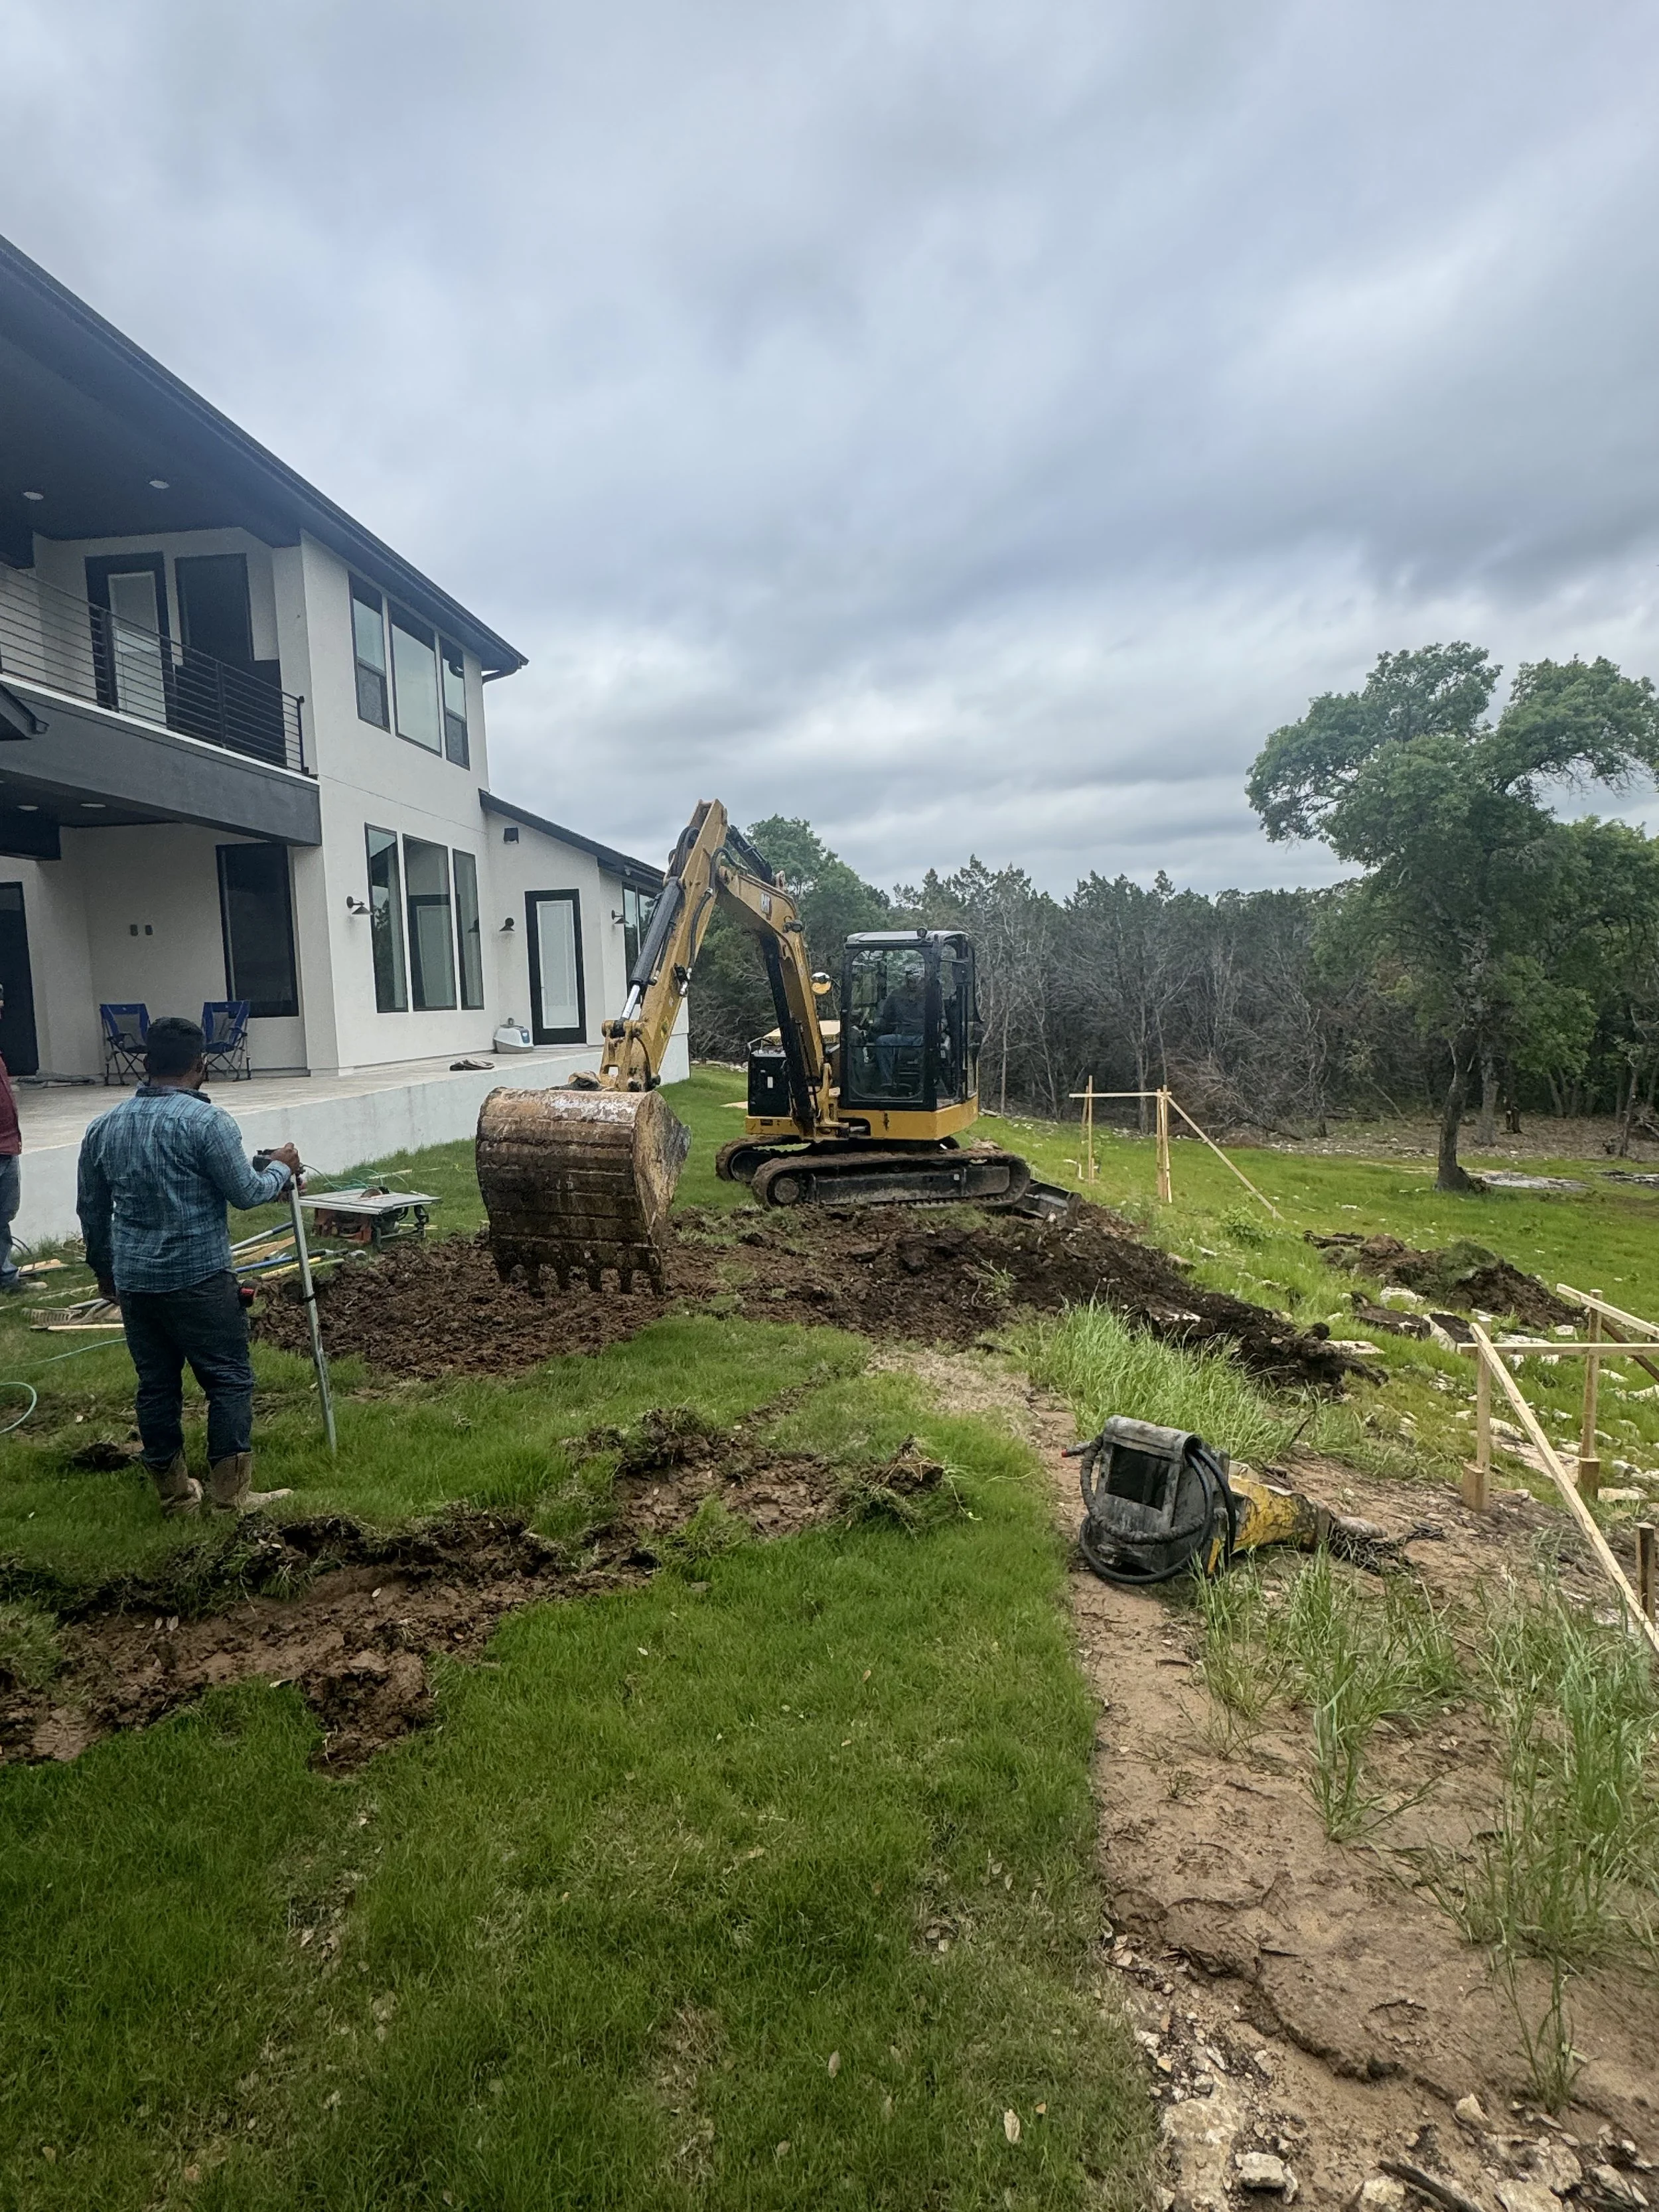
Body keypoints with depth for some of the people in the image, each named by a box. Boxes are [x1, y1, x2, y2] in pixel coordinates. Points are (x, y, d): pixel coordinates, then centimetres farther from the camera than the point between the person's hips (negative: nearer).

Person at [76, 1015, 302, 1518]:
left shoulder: (104, 1127, 7)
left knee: (156, 1384, 13)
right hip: (199, 1277, -6)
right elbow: (246, 1192, -10)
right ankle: (230, 1491, 2)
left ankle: (173, 1491, 22)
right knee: (229, 1380, 2)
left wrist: (104, 1268, 28)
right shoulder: (206, 1121, -14)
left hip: (134, 1280, 6)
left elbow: (91, 1209, 15)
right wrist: (281, 1168, 9)